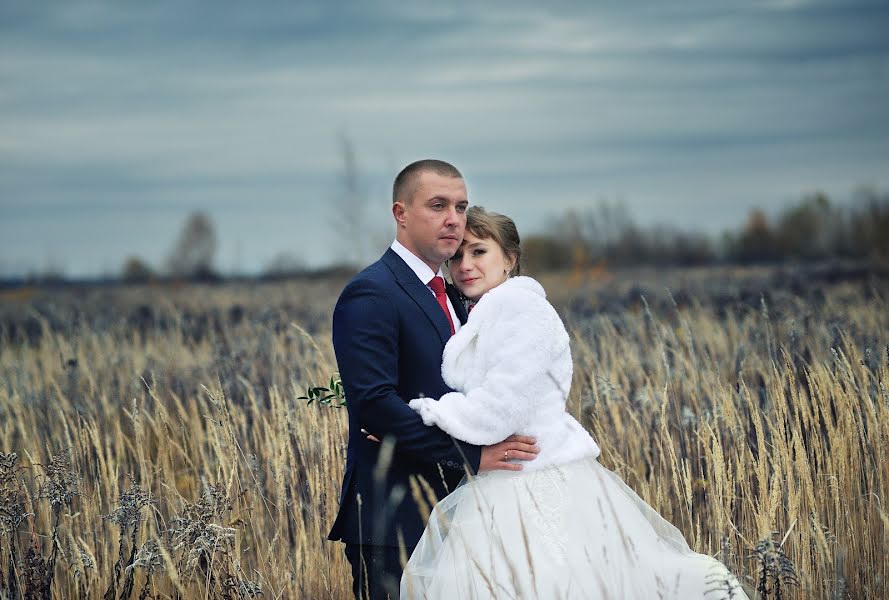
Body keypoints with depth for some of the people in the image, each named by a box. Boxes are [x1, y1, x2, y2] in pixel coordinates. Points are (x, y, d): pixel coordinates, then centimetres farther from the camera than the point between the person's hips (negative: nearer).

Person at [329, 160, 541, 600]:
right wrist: (470, 455, -22)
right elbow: (375, 404, -22)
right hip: (394, 525, -9)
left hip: (447, 510, 9)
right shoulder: (370, 295, -12)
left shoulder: (449, 296, 18)